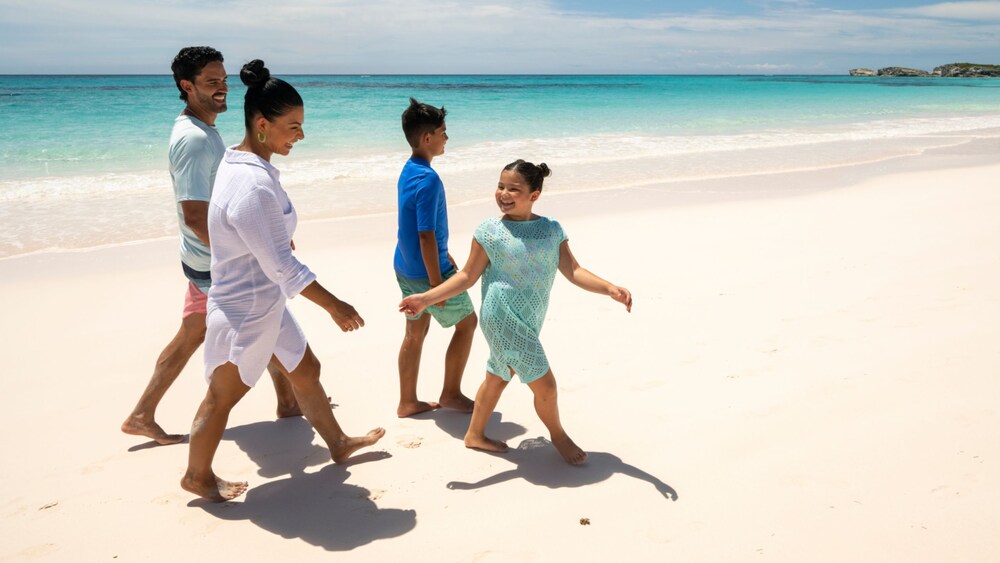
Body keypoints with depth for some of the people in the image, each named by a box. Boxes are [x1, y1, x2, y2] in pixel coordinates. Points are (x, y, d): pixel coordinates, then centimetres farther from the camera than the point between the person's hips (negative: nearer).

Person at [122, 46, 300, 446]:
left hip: (206, 259, 9)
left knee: (189, 336, 16)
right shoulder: (194, 139, -23)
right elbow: (195, 216, -28)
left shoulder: (200, 131, 10)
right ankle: (288, 403, 26)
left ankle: (142, 416, 23)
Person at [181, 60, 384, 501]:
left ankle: (337, 443, 39)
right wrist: (335, 306, -20)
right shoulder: (252, 185, -31)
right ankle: (197, 475, 32)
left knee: (305, 370, 21)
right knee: (224, 396, 11)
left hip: (264, 303, 9)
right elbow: (281, 266, -28)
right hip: (245, 311, -9)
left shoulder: (240, 162, 0)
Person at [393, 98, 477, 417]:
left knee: (415, 332, 16)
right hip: (426, 272, -9)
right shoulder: (428, 180, -24)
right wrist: (437, 284, -21)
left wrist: (446, 256, 24)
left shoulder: (409, 170, 6)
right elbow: (426, 236, -25)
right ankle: (451, 393, 20)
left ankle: (407, 402, 25)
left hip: (406, 268, 9)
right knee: (467, 322, 9)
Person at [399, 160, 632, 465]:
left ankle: (475, 435, 41)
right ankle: (557, 435, 28)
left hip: (527, 320, 5)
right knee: (544, 385, -1)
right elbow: (468, 276, -4)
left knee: (498, 377, 21)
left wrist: (610, 288, -19)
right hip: (503, 318, -5)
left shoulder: (551, 229, 1)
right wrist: (426, 298, -12)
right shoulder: (489, 230, -10)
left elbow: (573, 271, -4)